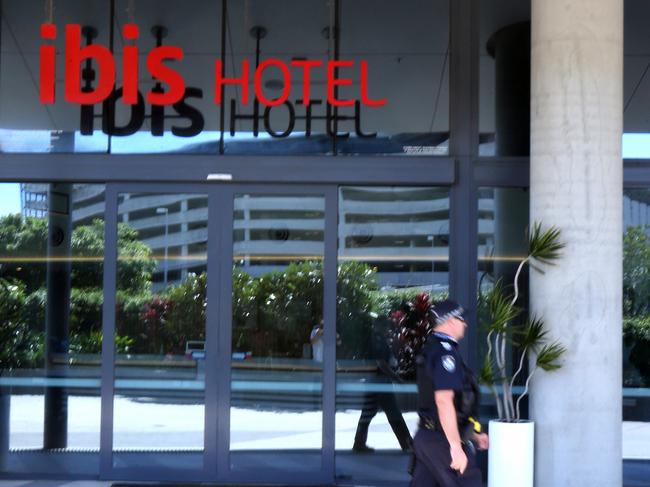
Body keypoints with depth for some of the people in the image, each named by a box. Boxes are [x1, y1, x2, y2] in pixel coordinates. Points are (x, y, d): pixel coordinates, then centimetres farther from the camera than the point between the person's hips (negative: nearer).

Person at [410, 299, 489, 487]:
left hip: (425, 436, 9)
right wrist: (456, 447, -27)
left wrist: (472, 434, 27)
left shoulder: (430, 350, 16)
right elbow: (444, 400, -26)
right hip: (444, 441, -9)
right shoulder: (446, 353, -16)